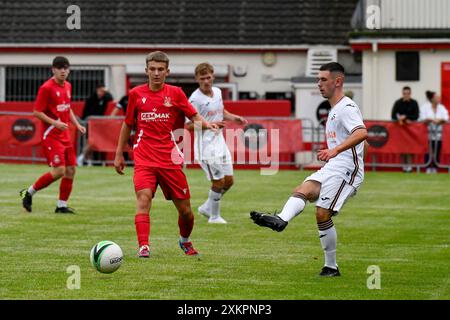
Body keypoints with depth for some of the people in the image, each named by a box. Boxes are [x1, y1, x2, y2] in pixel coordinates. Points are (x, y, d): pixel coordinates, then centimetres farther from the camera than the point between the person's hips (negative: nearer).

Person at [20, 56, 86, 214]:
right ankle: (29, 193, 2)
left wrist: (77, 124, 13)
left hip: (65, 135, 8)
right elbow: (37, 112, -14)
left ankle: (62, 205, 14)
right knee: (59, 171, -15)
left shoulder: (68, 86, 12)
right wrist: (55, 123, -22)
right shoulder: (47, 88, -13)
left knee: (70, 170, 4)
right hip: (51, 135, -8)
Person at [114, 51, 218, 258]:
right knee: (143, 198, -24)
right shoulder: (136, 94, 6)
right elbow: (127, 124, 16)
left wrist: (206, 124, -20)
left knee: (185, 210, 5)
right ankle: (143, 246, -27)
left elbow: (195, 117, 3)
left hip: (170, 158, 1)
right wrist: (119, 154, 16)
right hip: (144, 158, -1)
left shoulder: (175, 93, 5)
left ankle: (185, 240, 33)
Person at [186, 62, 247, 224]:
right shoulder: (195, 99, -17)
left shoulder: (217, 92, 7)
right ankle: (214, 216, 11)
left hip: (219, 142, 8)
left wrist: (234, 118, 7)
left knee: (228, 180, 10)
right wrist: (211, 125, -25)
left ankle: (207, 208, 27)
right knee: (218, 182, -5)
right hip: (206, 145, -8)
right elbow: (189, 125, -17)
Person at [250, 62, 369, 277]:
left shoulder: (347, 108, -8)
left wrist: (336, 150, -40)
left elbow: (361, 133, -28)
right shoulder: (334, 110, 24)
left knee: (323, 213, -17)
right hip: (331, 169, 9)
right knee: (302, 191, -15)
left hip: (346, 169, -9)